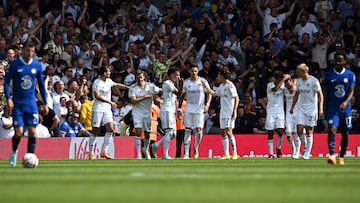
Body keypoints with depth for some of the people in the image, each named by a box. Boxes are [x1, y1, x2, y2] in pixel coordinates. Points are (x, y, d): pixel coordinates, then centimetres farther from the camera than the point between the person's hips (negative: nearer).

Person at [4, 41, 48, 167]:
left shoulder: (37, 65, 3)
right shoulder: (14, 64, -5)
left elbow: (41, 84, 12)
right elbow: (7, 81, -2)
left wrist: (45, 103, 11)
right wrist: (8, 98, -16)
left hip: (31, 103, 2)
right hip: (17, 104, -2)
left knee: (32, 132, -6)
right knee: (19, 132, -7)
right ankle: (14, 152, 21)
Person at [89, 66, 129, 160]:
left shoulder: (108, 81, 10)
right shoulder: (97, 83, -13)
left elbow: (117, 85, 29)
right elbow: (97, 96, -22)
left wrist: (129, 87, 26)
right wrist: (110, 102, -22)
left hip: (107, 109, 7)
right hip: (98, 109, -7)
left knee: (110, 129, -7)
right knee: (95, 131, -3)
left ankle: (104, 152, -4)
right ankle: (91, 153, 5)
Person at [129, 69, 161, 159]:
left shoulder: (150, 86, -1)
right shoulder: (133, 88, -6)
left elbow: (161, 91, 9)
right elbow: (133, 101, -16)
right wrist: (145, 96, -17)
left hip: (147, 112, 3)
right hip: (137, 112, -3)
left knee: (147, 133, 8)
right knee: (138, 131, -17)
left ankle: (146, 150, 35)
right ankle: (138, 154, -14)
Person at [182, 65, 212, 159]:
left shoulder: (203, 81, -2)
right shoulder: (186, 82, 4)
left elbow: (209, 93, 2)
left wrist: (207, 104, -13)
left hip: (199, 109, -2)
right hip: (188, 108, 2)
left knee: (199, 130, -6)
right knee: (187, 130, -3)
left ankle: (196, 148, 19)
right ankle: (186, 153, -3)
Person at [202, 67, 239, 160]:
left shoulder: (230, 85, -11)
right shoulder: (221, 86, 14)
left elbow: (236, 98, -13)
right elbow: (214, 94, 29)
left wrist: (234, 111, -19)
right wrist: (206, 86, 22)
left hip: (230, 113, -9)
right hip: (223, 113, 9)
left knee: (228, 132, -14)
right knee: (223, 133, 5)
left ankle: (235, 153, -10)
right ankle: (226, 154, 6)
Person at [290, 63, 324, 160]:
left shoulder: (314, 81, -10)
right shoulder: (299, 81, 8)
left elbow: (320, 95, -7)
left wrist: (320, 108, -15)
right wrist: (292, 107, 20)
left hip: (311, 109, -5)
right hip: (301, 108, 5)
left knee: (309, 131, -4)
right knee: (299, 130, -6)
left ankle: (307, 153, 2)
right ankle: (306, 147, 16)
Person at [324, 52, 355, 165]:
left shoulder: (350, 75, 2)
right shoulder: (329, 75, 3)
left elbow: (351, 92, -5)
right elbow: (327, 93, 9)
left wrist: (346, 102, -23)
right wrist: (326, 109, 9)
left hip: (345, 108, 1)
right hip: (333, 108, -1)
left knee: (345, 133, 5)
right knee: (332, 129, -18)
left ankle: (341, 157, 17)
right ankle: (332, 155, -29)